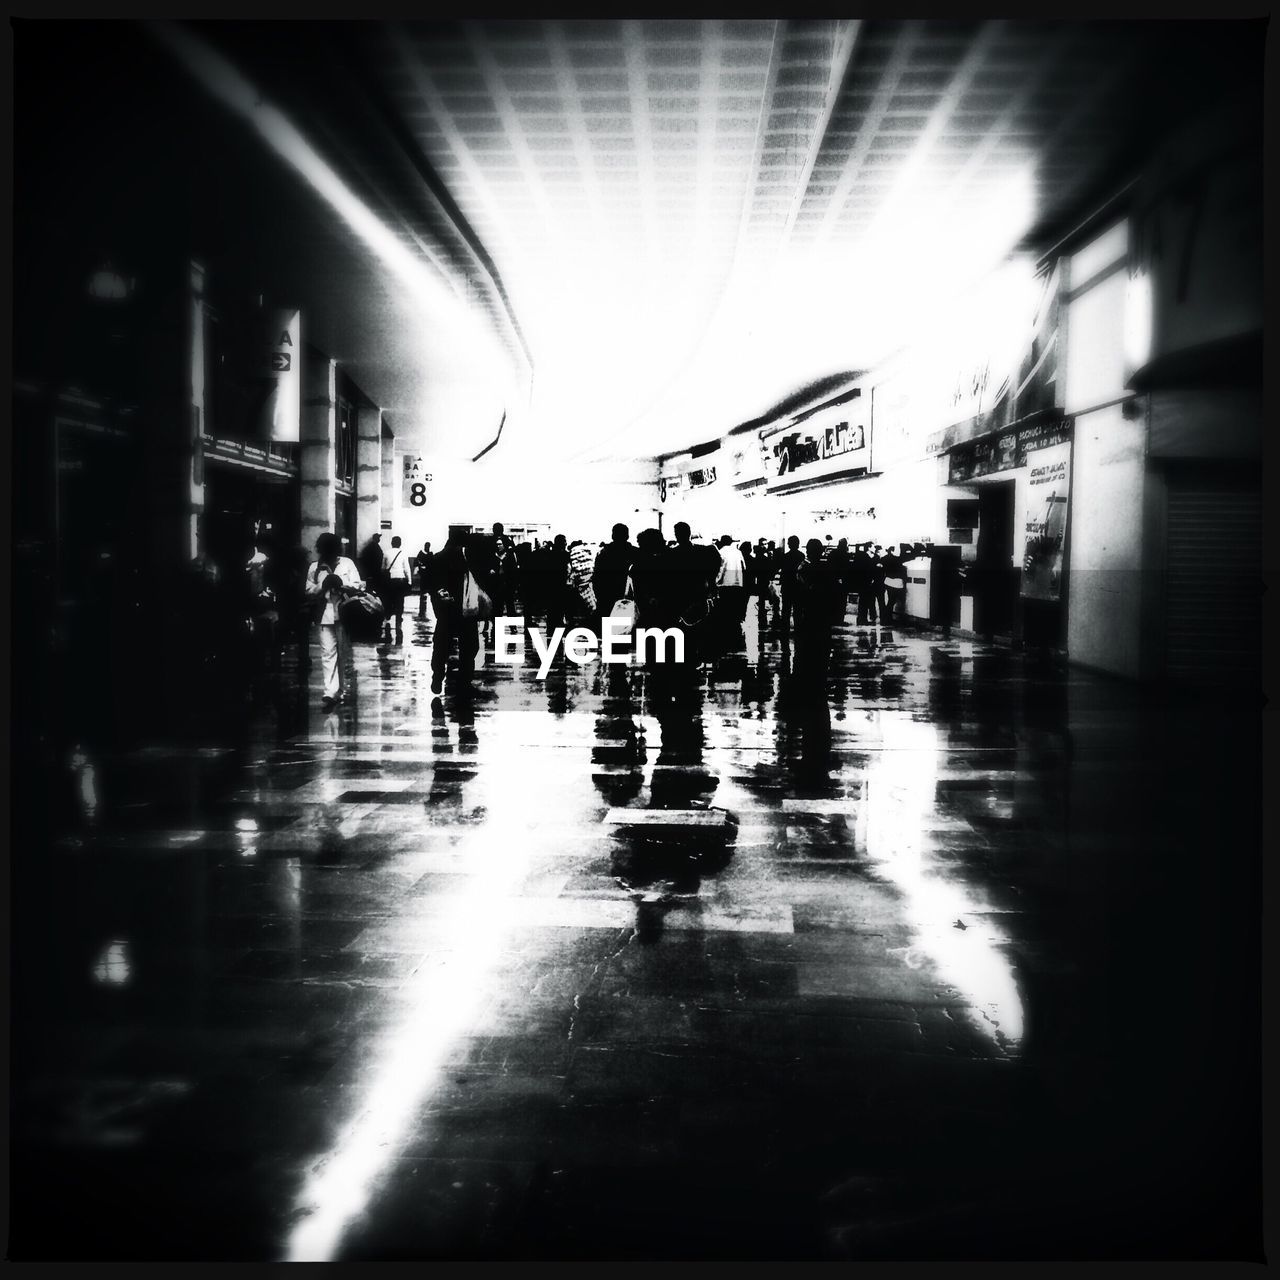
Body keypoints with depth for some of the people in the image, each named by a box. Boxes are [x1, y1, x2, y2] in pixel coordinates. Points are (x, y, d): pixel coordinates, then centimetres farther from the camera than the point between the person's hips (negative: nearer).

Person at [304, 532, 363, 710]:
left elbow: (357, 586, -1)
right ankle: (330, 692, -13)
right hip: (325, 616, 0)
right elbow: (308, 591, 5)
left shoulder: (346, 563, 2)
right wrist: (323, 586, -13)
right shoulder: (314, 567, 5)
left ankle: (341, 690, 23)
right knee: (328, 653, -8)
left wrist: (341, 584, -18)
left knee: (343, 653, 10)